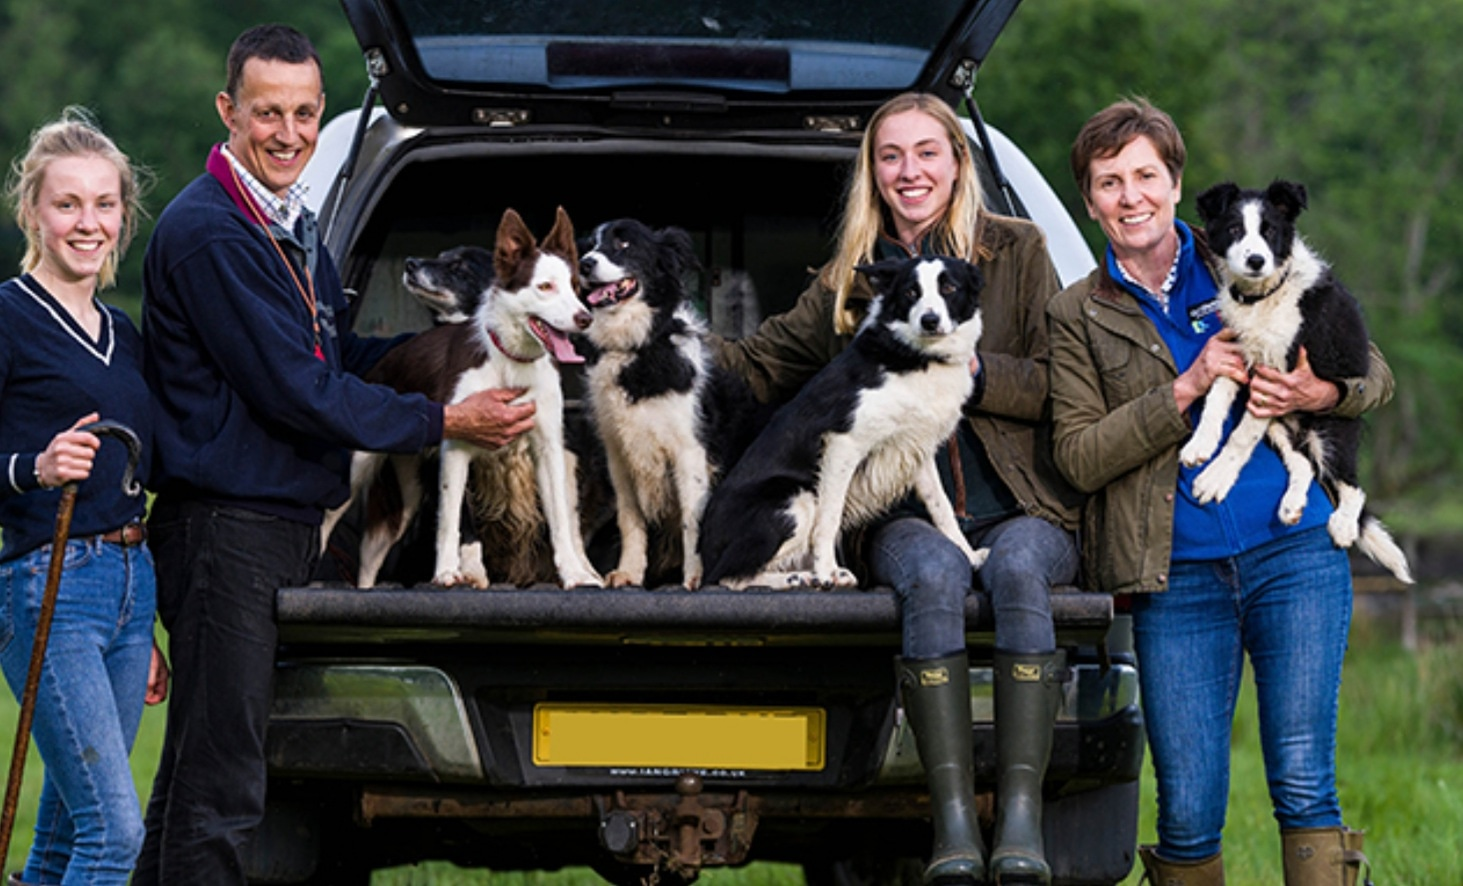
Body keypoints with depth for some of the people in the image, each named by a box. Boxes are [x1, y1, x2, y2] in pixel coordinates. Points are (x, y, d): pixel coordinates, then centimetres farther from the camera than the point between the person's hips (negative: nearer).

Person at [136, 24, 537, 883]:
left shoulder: (295, 225, 15)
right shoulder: (208, 231, -16)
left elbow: (339, 355, 20)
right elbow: (296, 391, -18)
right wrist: (444, 421, -12)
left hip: (288, 521, 10)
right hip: (227, 523, -10)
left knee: (207, 757, 15)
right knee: (219, 776, -8)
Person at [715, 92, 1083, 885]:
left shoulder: (1017, 251, 11)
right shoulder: (848, 279, 19)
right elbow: (758, 367, 19)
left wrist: (973, 371, -10)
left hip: (1021, 511, -1)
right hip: (902, 513, 1)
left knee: (1017, 566, -36)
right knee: (934, 572, -34)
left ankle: (1021, 812, -39)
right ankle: (953, 820, -40)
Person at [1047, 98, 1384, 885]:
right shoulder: (1079, 317, 10)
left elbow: (1374, 371, 15)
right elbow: (1078, 457, -2)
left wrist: (1321, 393, -8)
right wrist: (1186, 391, -12)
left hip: (1295, 552, 0)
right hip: (1177, 578, 0)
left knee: (1302, 784, -9)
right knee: (1186, 817, -3)